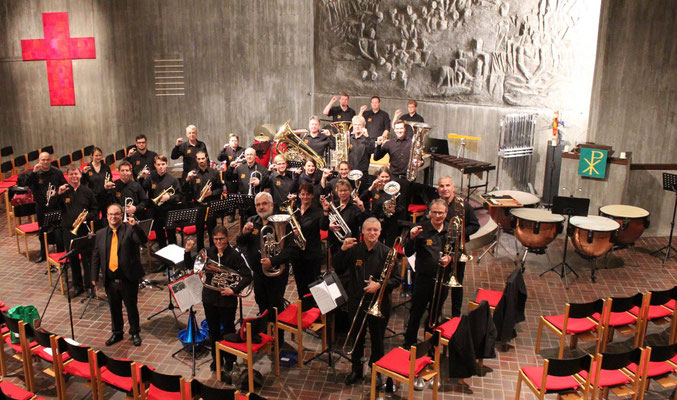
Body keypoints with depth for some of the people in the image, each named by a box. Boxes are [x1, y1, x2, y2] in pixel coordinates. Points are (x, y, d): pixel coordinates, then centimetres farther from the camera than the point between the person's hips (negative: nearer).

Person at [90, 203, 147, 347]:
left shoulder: (129, 230, -6)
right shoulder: (101, 234, 6)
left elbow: (143, 240, -22)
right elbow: (95, 256, 9)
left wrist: (135, 226, -35)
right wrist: (94, 277, 6)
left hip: (128, 278, -4)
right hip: (110, 280, 4)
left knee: (131, 307, 9)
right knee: (114, 308, 17)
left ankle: (135, 333, 27)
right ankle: (117, 333, 34)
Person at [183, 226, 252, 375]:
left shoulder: (234, 255, -15)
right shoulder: (208, 252, -3)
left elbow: (247, 276, -17)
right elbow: (190, 265, 4)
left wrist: (234, 290, -25)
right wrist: (188, 251, -12)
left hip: (227, 300, -4)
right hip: (209, 298, 4)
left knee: (228, 329, 13)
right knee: (213, 330, 18)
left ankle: (229, 359, 33)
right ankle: (216, 357, 36)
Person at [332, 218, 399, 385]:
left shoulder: (387, 252, -8)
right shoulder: (354, 249, -1)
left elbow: (396, 279, -6)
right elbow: (337, 268, -3)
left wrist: (380, 285, -22)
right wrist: (342, 250, -16)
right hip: (356, 301, 2)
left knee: (377, 339, 11)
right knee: (357, 338, 16)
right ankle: (356, 369, 35)